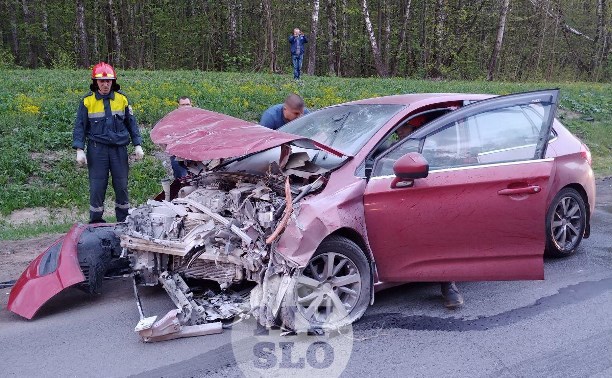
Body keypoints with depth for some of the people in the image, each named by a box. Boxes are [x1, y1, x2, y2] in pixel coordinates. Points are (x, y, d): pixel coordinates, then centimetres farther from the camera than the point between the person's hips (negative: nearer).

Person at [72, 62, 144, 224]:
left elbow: (131, 123, 11)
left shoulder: (121, 99, 4)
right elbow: (80, 126, 1)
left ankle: (124, 220, 21)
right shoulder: (87, 101, -2)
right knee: (97, 186, 1)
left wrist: (138, 145, 6)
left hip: (119, 148, 2)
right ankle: (96, 221, 15)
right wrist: (79, 150, -7)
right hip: (97, 149, -2)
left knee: (121, 186, 7)